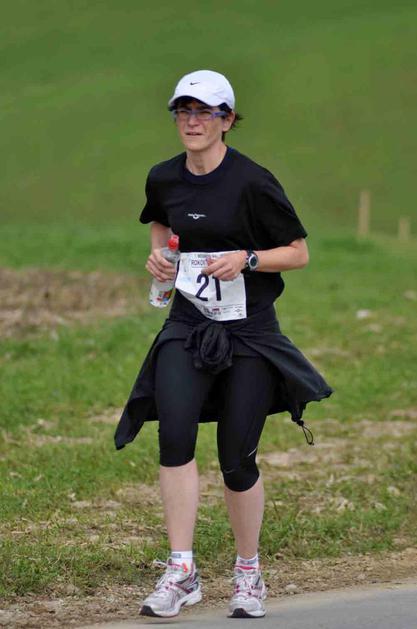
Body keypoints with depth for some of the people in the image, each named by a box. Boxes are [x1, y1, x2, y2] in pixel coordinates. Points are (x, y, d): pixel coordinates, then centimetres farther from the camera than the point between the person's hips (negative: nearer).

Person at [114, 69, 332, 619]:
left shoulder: (252, 182, -10)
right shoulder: (164, 179, 5)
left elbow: (299, 253, -4)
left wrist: (246, 259, -20)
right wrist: (158, 253, 7)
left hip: (249, 333, -3)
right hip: (188, 327, 3)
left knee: (237, 460, 0)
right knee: (175, 434, -20)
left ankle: (248, 573, 23)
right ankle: (181, 573, -18)